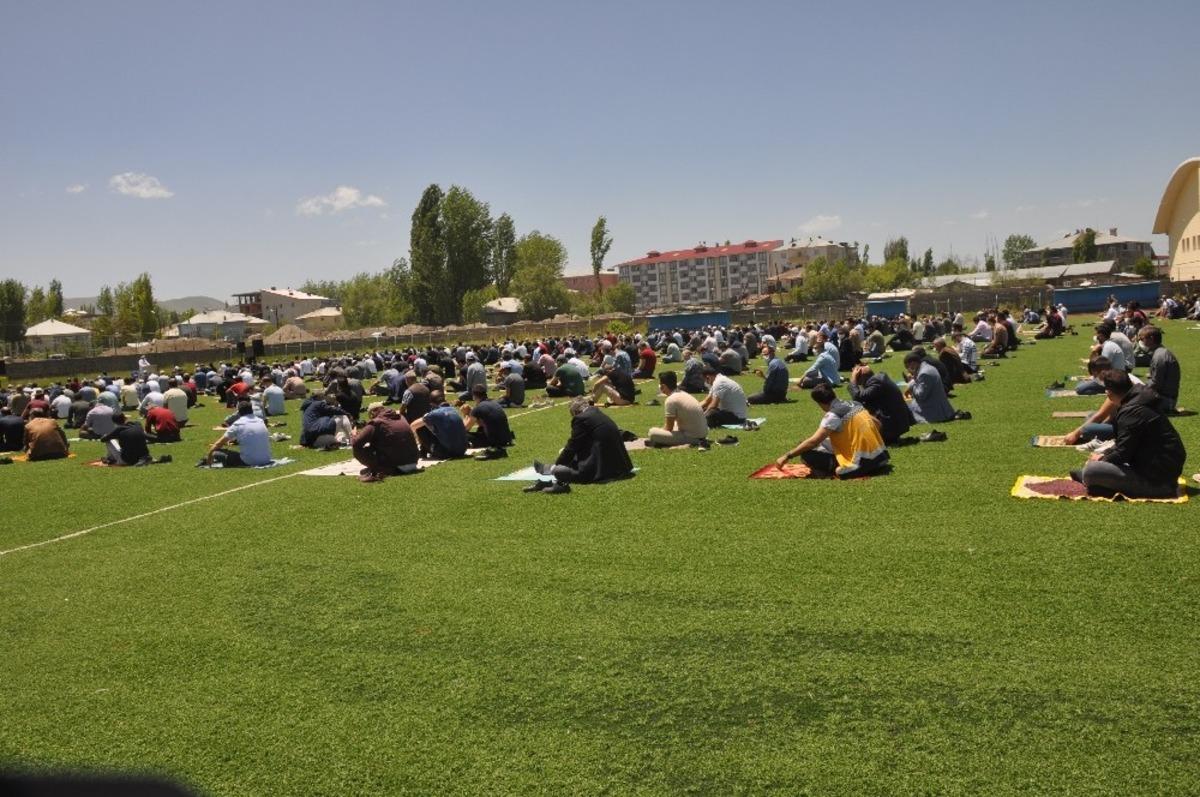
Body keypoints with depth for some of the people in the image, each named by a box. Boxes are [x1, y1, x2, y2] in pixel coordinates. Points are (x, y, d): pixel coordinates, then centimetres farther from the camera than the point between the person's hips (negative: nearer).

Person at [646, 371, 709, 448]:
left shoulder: (671, 400, -15)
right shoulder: (685, 394, 11)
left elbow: (668, 428, -9)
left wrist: (658, 430, 8)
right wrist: (662, 429, 20)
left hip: (691, 436, -9)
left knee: (652, 433, -15)